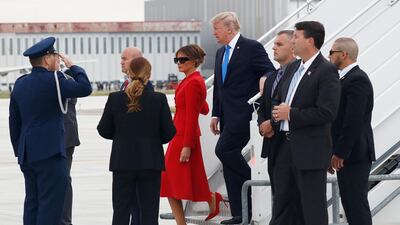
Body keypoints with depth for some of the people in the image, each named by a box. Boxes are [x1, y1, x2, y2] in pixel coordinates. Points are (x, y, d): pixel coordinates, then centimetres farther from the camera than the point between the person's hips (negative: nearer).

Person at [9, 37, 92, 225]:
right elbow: (85, 88, -14)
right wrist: (72, 66, 1)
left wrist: (18, 149, 23)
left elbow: (14, 121, 16)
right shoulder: (52, 81, -13)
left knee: (32, 202, 11)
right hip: (50, 153, -8)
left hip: (27, 155, 8)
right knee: (50, 203, -7)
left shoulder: (20, 84, 12)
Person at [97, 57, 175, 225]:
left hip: (123, 162, 1)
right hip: (151, 161, -1)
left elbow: (104, 130, 1)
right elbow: (169, 133, -3)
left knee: (121, 211, 6)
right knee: (149, 211, 3)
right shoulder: (159, 99, -8)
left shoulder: (115, 98, -5)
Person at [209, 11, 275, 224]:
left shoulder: (252, 48, -6)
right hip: (228, 117, 8)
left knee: (224, 150, -22)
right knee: (229, 160, 6)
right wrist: (216, 114, 15)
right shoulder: (221, 53, 18)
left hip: (243, 113, -8)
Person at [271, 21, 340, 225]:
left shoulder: (326, 71, -13)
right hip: (286, 146, 8)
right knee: (281, 202, 15)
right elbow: (278, 100, 24)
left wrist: (291, 114, -16)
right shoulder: (293, 68, 14)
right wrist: (277, 111, 1)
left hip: (311, 150, -8)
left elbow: (327, 113, -21)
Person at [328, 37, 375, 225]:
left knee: (356, 203, -9)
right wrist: (334, 153, 16)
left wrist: (340, 153, -20)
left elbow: (354, 121, -21)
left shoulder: (357, 80, -15)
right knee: (349, 203, 12)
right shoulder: (346, 78, 16)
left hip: (354, 154, -10)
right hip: (346, 154, 10)